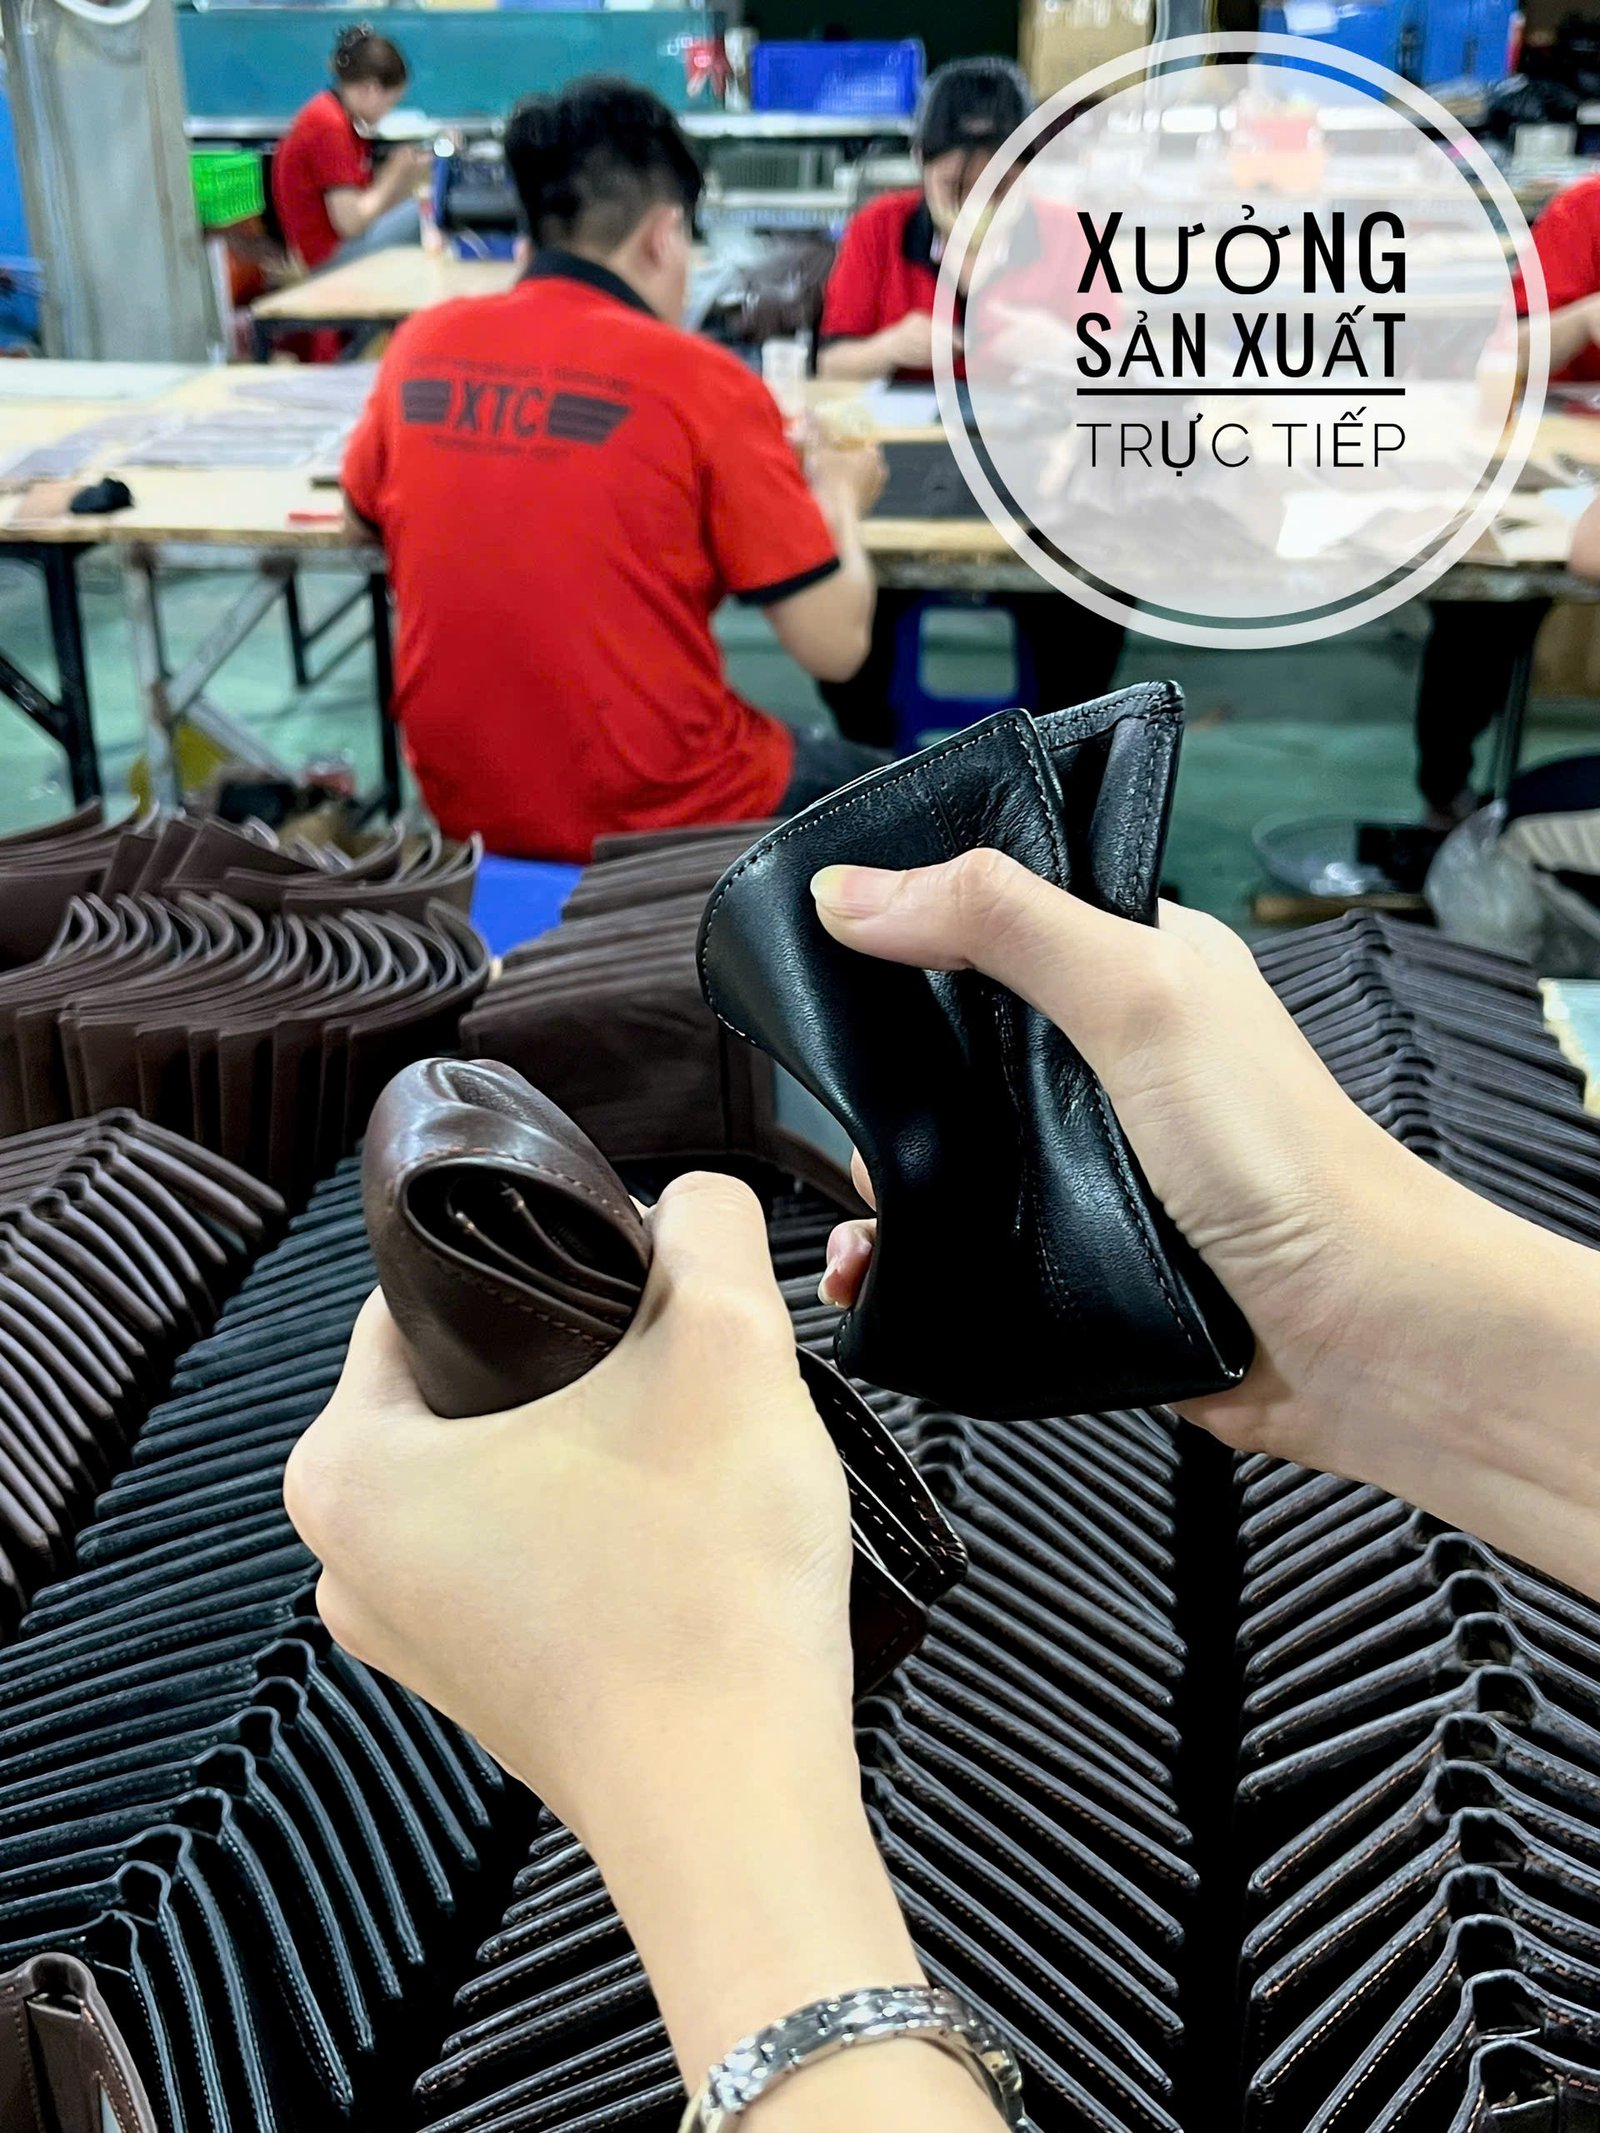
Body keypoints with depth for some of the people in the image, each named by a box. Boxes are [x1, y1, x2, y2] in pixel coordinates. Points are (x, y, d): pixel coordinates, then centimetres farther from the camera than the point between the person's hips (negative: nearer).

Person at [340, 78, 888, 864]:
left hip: (464, 807, 6)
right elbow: (835, 646, -13)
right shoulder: (704, 383, -16)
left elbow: (360, 512, 19)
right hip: (663, 821, -6)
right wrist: (840, 498, 7)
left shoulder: (422, 347, -2)